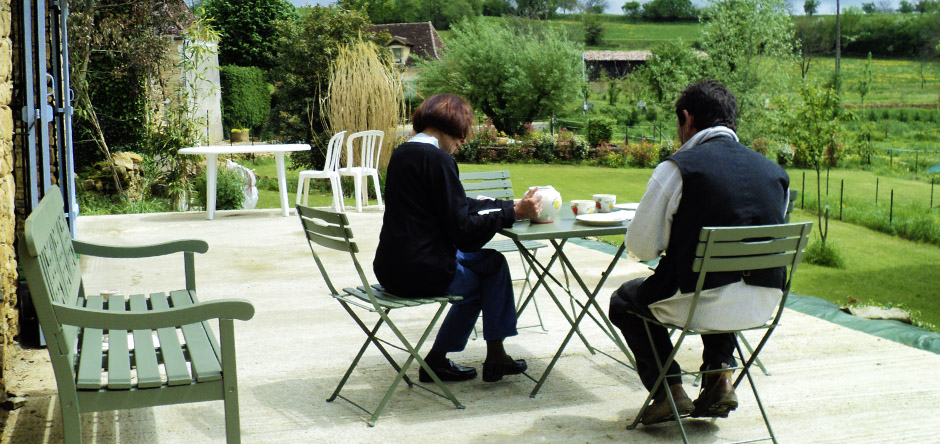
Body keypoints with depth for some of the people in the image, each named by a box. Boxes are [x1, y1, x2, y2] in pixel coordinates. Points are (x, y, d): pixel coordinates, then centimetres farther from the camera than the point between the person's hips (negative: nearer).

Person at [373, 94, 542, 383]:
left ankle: (437, 359, 26)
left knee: (479, 261, 26)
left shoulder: (403, 153, 12)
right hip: (419, 273, -9)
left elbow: (455, 206, 18)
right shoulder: (437, 159, -16)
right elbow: (462, 229, -19)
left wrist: (508, 205, 18)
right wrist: (513, 213, -14)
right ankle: (495, 356, 23)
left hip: (392, 268, 9)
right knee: (493, 265, 13)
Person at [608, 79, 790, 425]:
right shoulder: (774, 171, 4)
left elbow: (640, 246, -9)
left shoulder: (678, 167, -11)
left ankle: (669, 391, 12)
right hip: (764, 304, 6)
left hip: (701, 307, -5)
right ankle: (720, 373, 24)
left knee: (623, 300, 24)